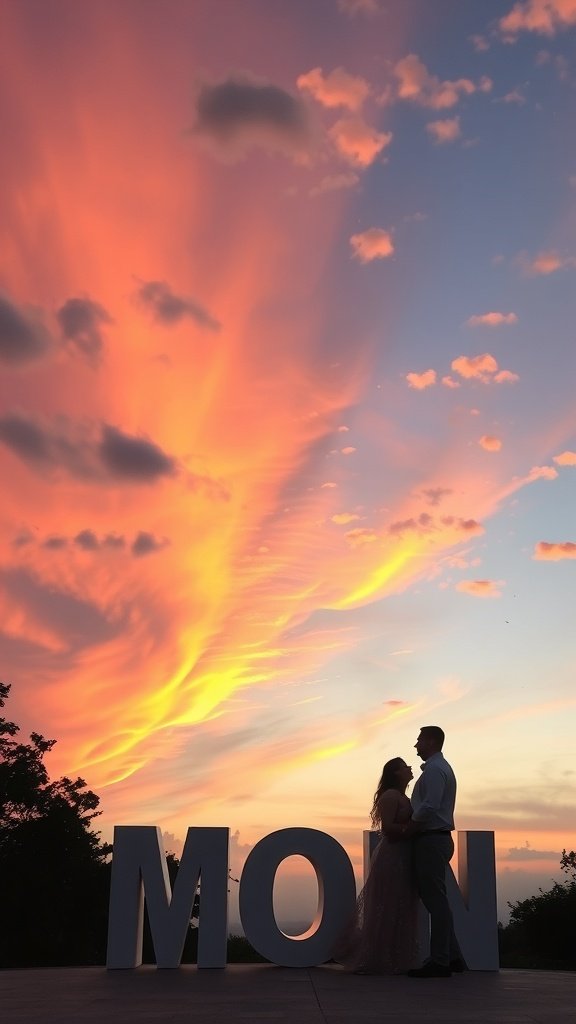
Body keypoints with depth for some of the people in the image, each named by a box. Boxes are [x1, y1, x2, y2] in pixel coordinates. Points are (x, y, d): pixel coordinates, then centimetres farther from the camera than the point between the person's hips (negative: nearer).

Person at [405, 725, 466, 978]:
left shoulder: (434, 769, -12)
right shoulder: (441, 767, 20)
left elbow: (428, 808, -22)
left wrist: (406, 832, -12)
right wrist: (412, 827, 12)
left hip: (430, 841, -10)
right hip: (437, 839, 10)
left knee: (435, 900, -8)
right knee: (436, 899, 13)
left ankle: (439, 961, -5)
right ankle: (452, 957, 17)